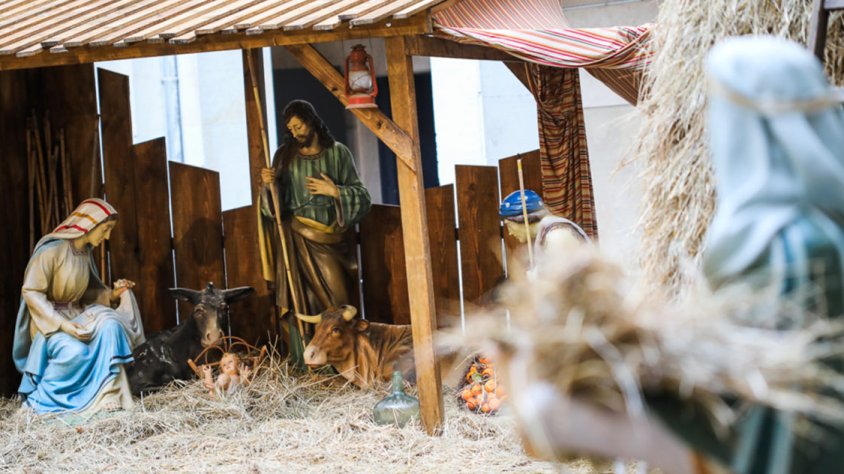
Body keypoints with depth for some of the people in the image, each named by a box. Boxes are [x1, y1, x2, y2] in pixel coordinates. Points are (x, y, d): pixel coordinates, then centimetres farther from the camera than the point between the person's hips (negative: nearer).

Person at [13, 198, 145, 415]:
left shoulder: (84, 252, 6)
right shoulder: (52, 248, -18)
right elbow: (31, 292, -19)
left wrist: (112, 294, -5)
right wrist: (61, 323, -27)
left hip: (75, 315, 7)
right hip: (49, 321, -7)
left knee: (109, 326, -22)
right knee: (75, 351, -34)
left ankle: (104, 395, -18)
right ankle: (40, 399, -13)